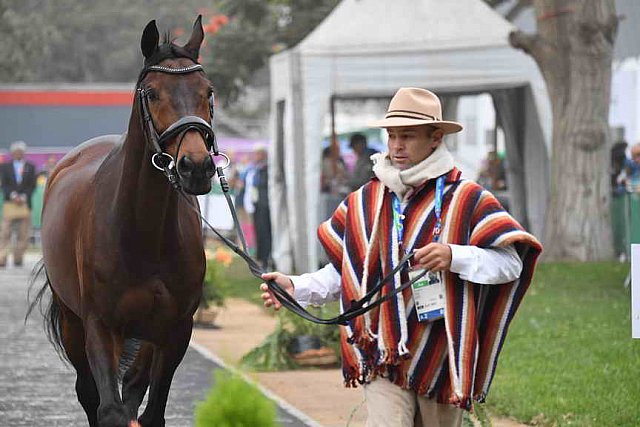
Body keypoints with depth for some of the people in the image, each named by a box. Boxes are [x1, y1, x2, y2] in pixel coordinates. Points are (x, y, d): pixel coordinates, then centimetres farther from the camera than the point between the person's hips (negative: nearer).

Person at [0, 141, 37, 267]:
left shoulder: (30, 167, 13)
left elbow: (32, 185, 5)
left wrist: (23, 197, -9)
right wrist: (13, 196, -12)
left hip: (25, 204, 1)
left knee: (23, 234, -1)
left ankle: (18, 258, 6)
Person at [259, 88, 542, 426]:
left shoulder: (467, 200, -4)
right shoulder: (364, 202, 8)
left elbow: (511, 263, -9)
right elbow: (342, 272, 14)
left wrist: (454, 257, -24)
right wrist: (295, 287, -3)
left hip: (440, 359, -1)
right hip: (383, 360, 1)